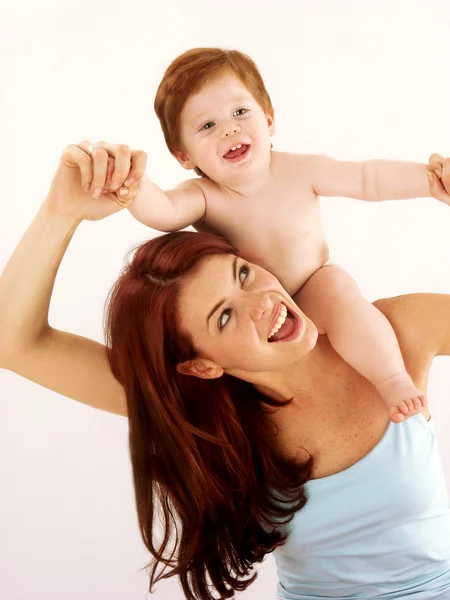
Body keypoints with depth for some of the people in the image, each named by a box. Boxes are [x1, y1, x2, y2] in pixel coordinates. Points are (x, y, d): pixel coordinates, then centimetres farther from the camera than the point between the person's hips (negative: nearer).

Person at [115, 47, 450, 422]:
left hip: (311, 295, -1)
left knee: (337, 286, -30)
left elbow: (370, 178, -10)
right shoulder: (203, 197, -23)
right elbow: (161, 211, -44)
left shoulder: (301, 173, -17)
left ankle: (393, 380, -29)